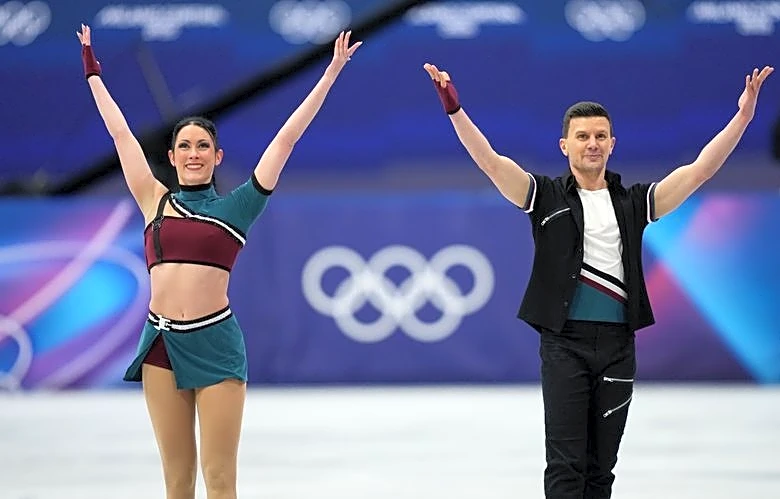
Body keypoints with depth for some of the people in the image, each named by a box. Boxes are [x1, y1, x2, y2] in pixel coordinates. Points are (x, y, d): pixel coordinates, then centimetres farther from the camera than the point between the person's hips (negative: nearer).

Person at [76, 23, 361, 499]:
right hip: (162, 340, 2)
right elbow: (120, 132, 18)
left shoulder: (235, 207, 5)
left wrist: (330, 74, 7)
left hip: (215, 342, -2)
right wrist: (92, 71, 24)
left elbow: (285, 139, 6)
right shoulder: (156, 203, 10)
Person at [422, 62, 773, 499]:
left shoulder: (633, 202, 10)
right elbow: (490, 161, -9)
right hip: (564, 343, -3)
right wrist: (455, 109, -22)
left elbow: (699, 170, 4)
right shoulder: (546, 196, 3)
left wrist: (743, 116, -4)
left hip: (617, 345, 3)